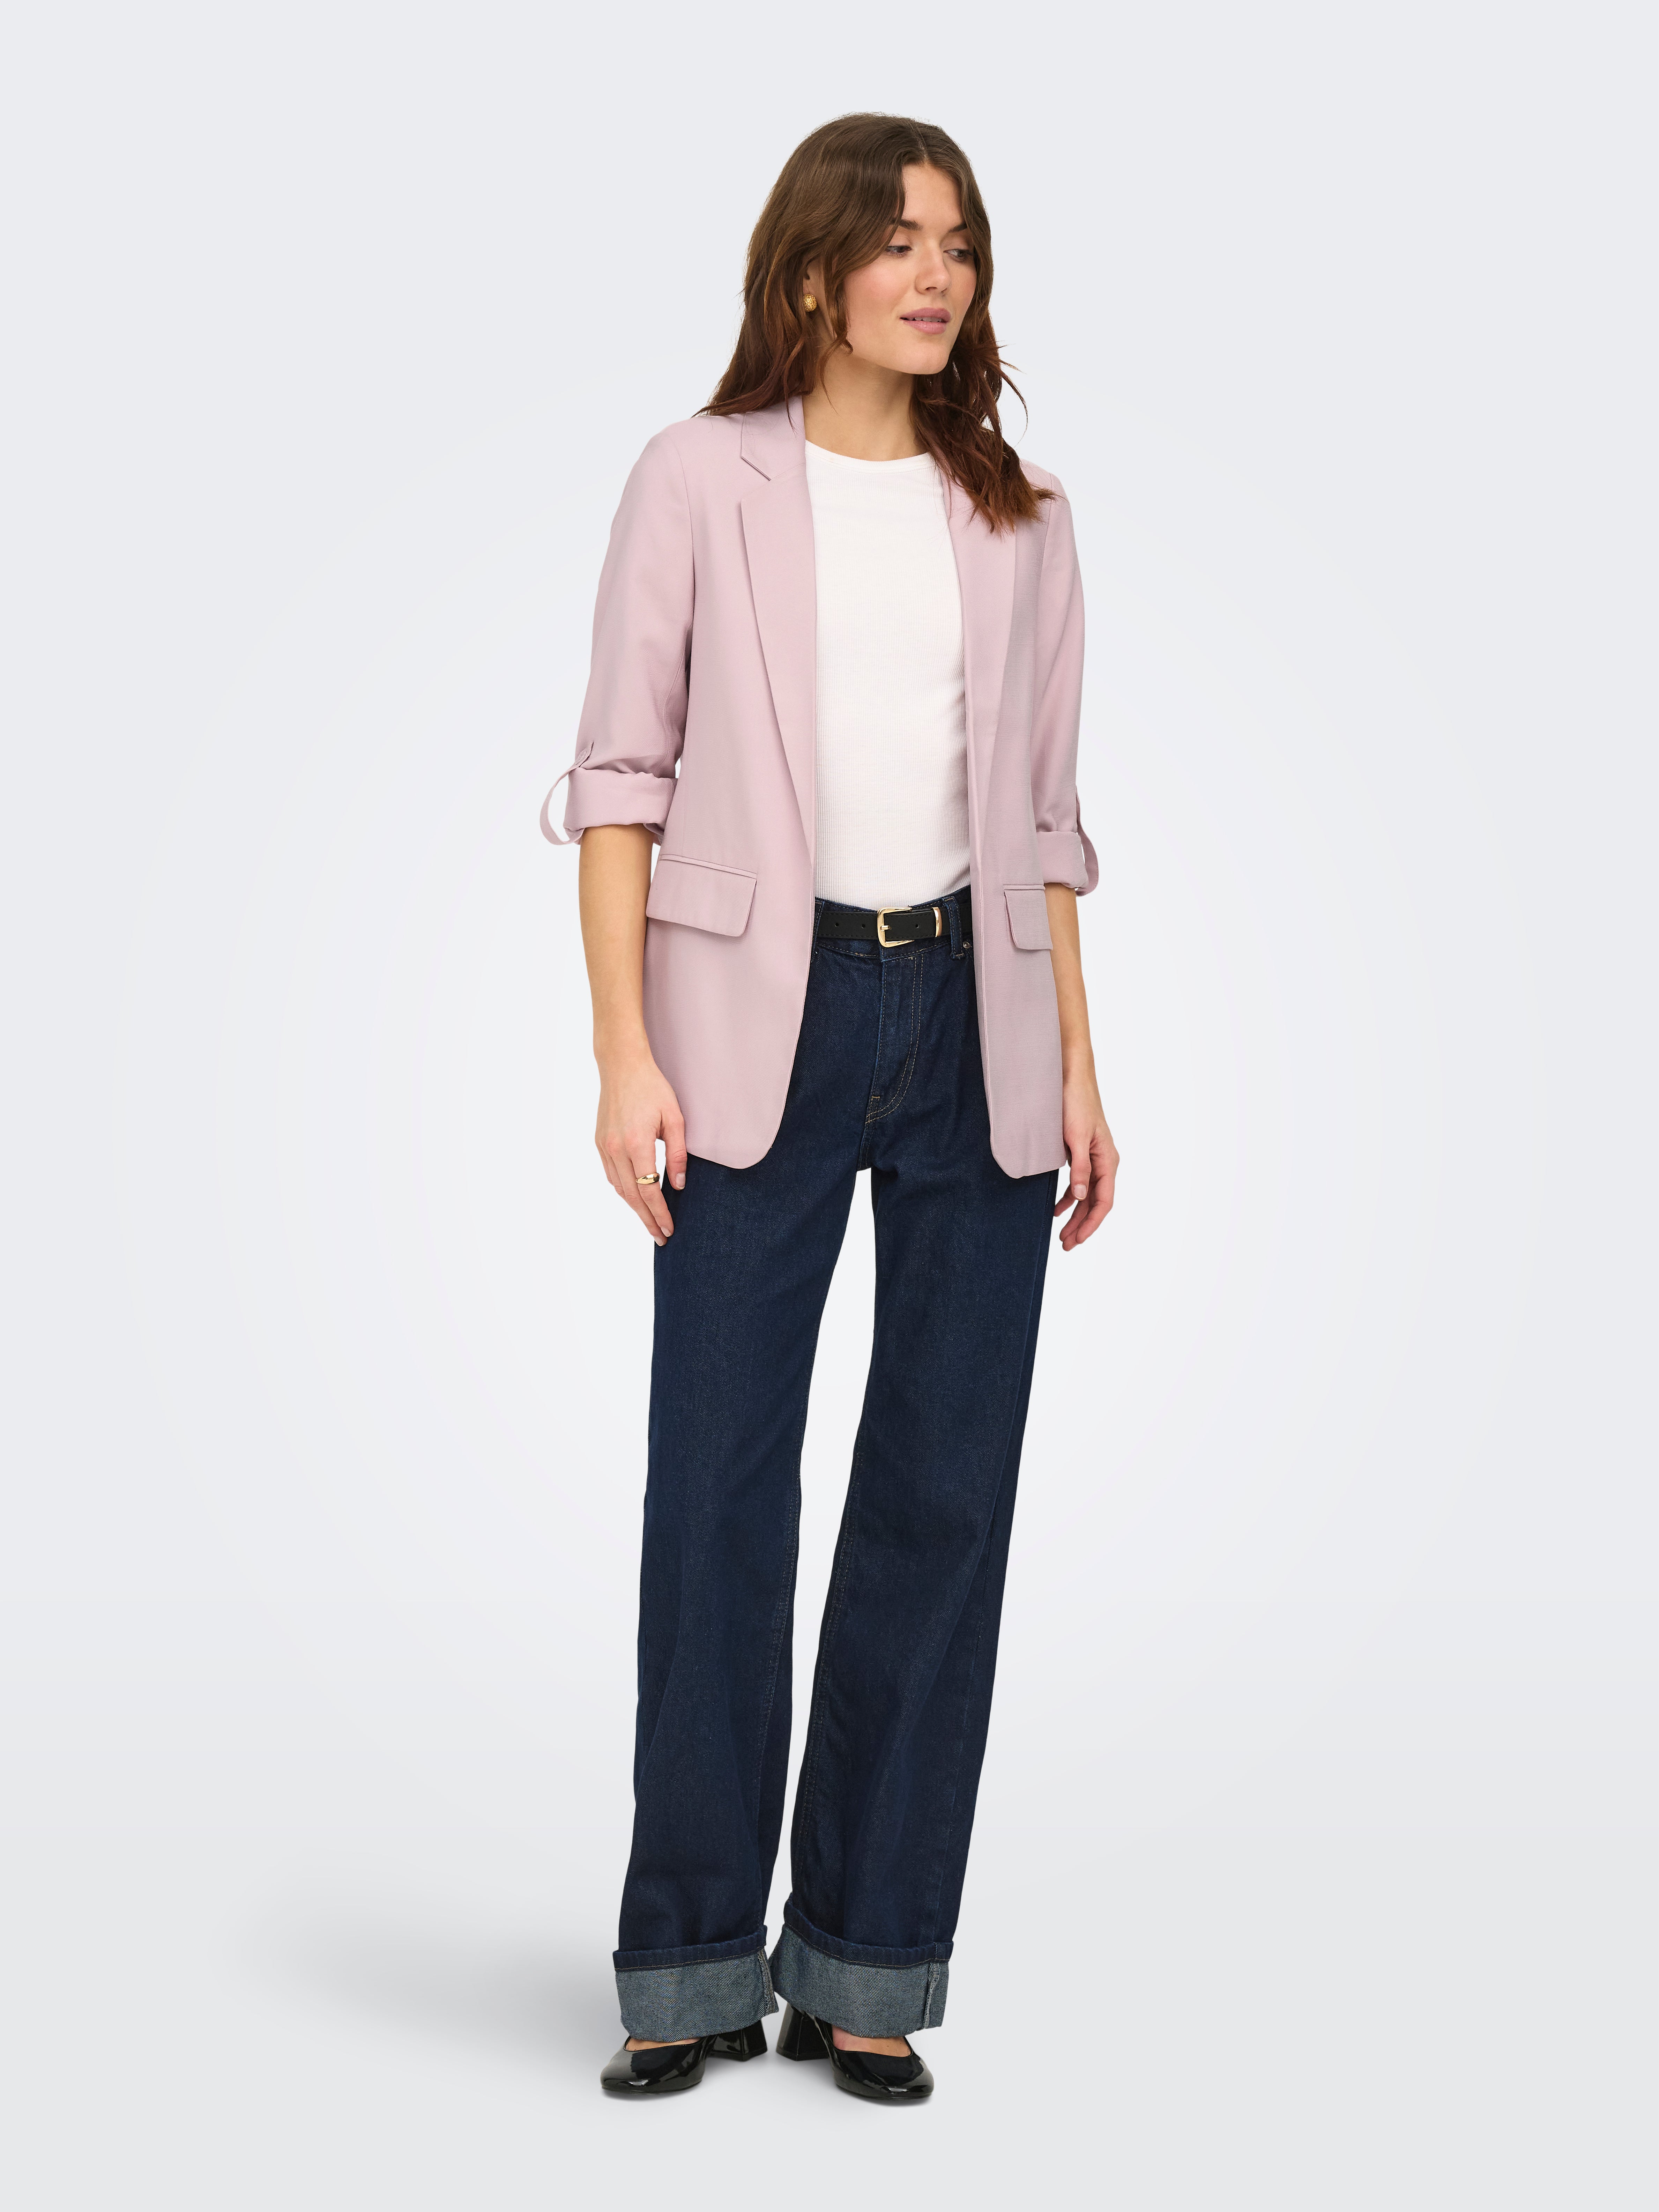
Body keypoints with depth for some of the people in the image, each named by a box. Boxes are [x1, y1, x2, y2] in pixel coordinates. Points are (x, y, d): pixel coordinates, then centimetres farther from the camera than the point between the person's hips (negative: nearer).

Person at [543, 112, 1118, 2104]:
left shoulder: (1019, 518, 13)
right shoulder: (700, 481, 4)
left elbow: (1042, 811, 15)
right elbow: (623, 775, 0)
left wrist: (1078, 1062, 8)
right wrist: (625, 1049, -8)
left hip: (976, 1017, 3)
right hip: (765, 1020, -3)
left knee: (945, 1490, 3)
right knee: (719, 1488, -3)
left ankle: (864, 1970, 13)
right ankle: (691, 1971, 8)